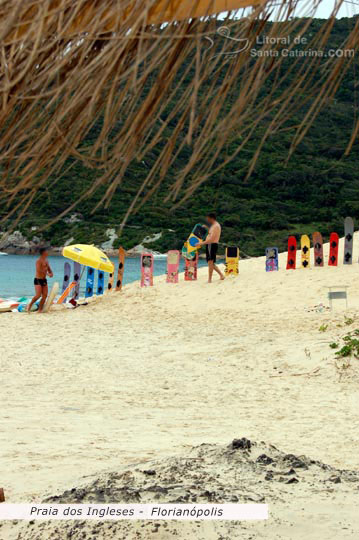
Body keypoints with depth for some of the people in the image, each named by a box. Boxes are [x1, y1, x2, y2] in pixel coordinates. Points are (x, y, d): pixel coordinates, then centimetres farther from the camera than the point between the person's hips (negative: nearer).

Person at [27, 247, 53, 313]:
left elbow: (49, 269, 23)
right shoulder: (39, 261, -12)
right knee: (38, 295, -15)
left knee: (45, 296, 1)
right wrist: (47, 273, -21)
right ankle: (30, 305, 5)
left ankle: (40, 310, 5)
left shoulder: (46, 261, 15)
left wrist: (51, 273, 1)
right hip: (38, 280, -8)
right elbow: (38, 270, -23)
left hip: (44, 280, 8)